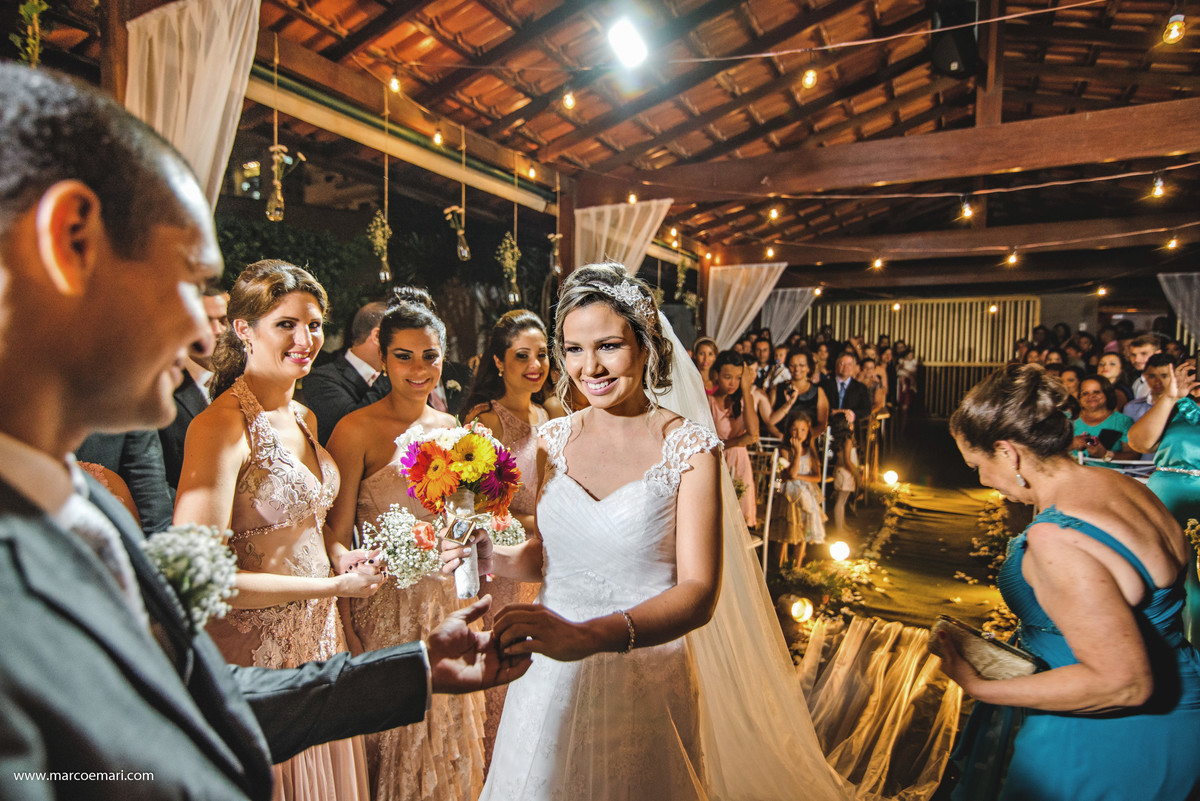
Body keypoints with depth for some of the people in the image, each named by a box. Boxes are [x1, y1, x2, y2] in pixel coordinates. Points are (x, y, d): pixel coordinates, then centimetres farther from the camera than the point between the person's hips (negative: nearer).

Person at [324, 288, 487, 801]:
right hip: (383, 607, -5)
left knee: (445, 733, 19)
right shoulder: (356, 430, -12)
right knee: (389, 735, 9)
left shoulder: (449, 426, 5)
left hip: (444, 598, 5)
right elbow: (335, 537, -13)